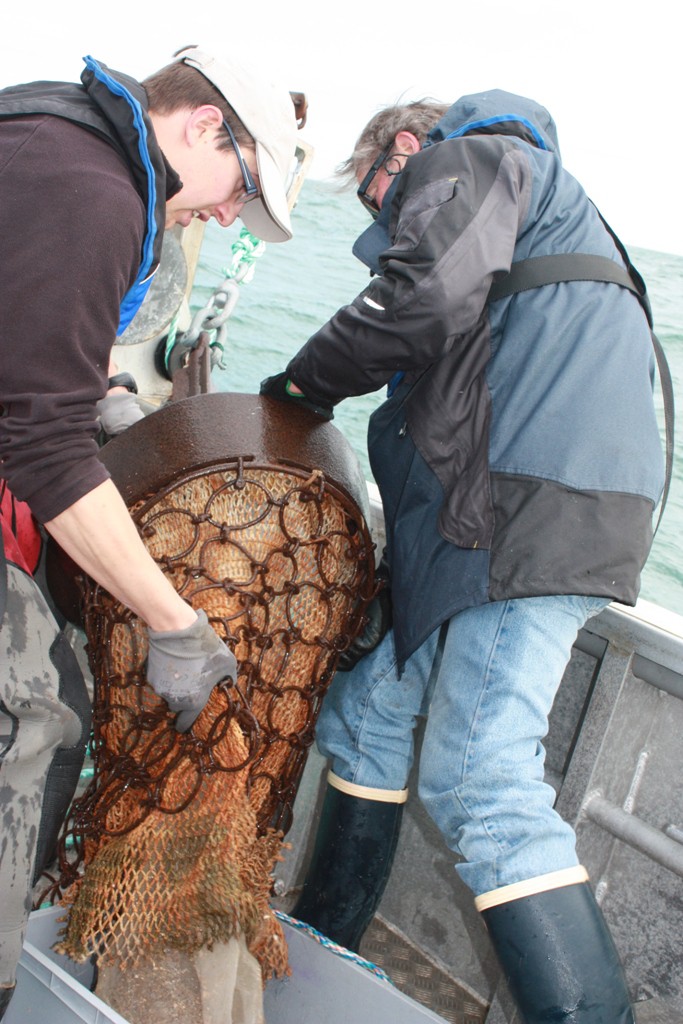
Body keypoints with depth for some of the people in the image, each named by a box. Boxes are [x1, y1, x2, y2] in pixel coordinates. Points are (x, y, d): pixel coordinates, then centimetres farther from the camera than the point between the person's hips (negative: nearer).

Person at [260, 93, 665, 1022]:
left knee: (479, 783, -16)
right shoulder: (542, 213, 36)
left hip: (530, 516, -10)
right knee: (366, 711, 14)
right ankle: (319, 949, 26)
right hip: (492, 523, 10)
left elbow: (425, 295, -15)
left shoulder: (466, 159, 7)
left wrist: (304, 383, -1)